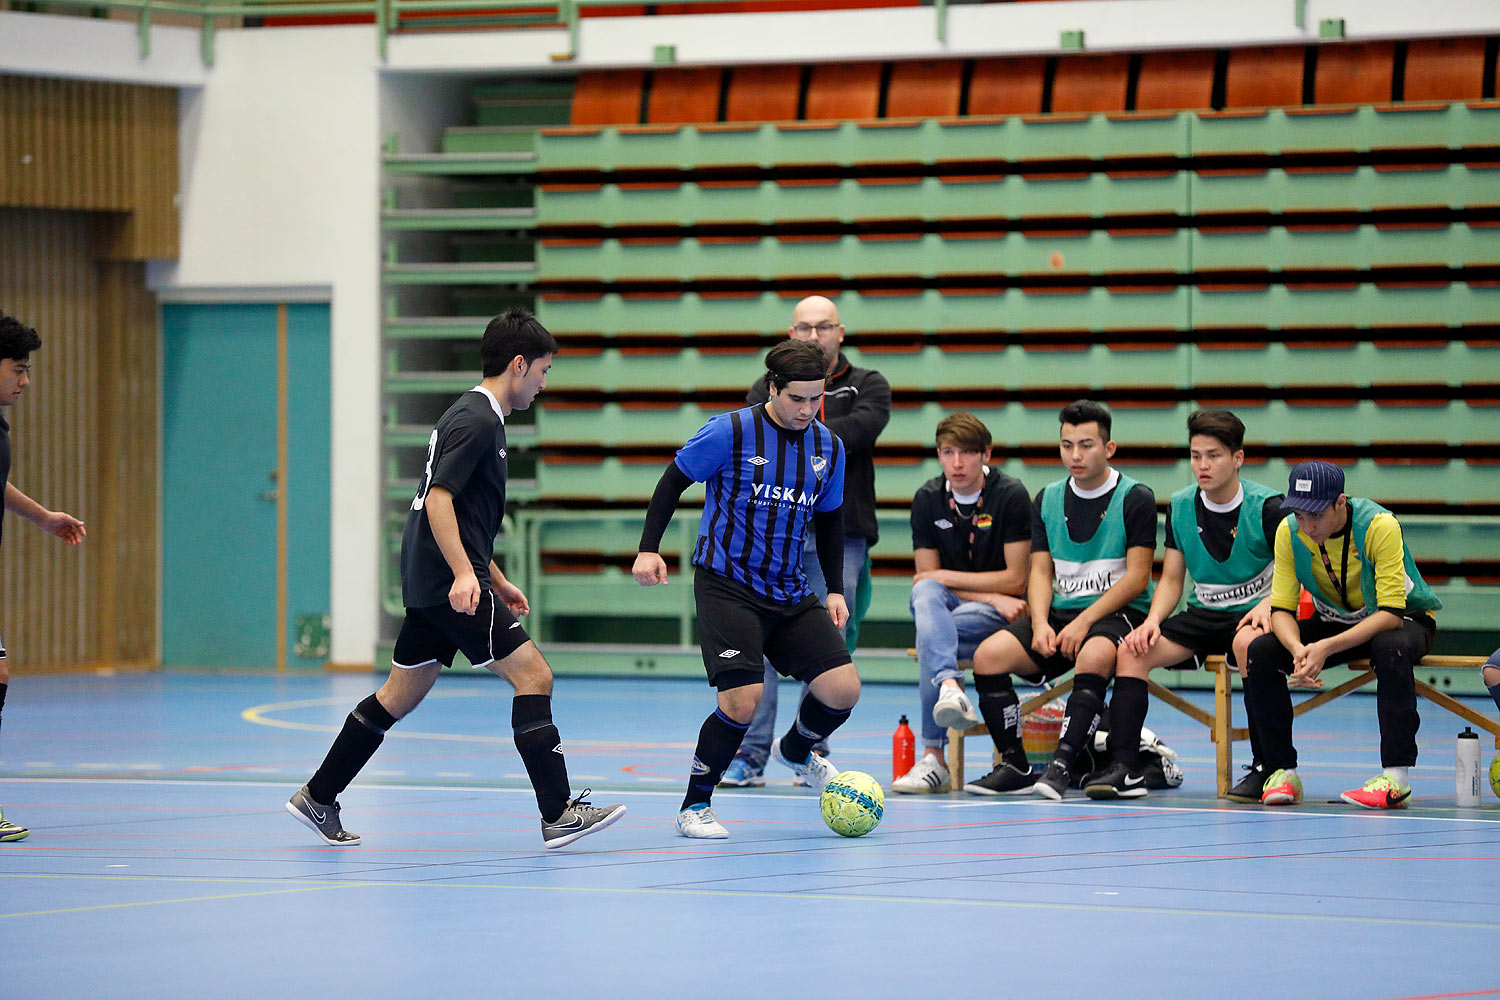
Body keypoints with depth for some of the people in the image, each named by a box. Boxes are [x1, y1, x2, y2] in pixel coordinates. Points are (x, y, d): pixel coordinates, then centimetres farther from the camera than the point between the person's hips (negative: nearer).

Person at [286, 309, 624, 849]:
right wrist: (463, 573, -30)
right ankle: (559, 814, -14)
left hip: (432, 585, 11)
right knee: (533, 675, -11)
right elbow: (438, 500, -22)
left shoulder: (477, 416, 19)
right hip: (451, 584, -11)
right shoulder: (476, 420, -13)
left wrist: (496, 580, 30)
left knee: (399, 696, 15)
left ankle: (317, 798, 20)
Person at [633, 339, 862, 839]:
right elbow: (673, 480, -1)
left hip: (791, 592, 5)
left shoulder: (828, 447, 4)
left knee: (843, 689, -5)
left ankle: (796, 751, 30)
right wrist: (648, 549, -8)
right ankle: (694, 807, 0)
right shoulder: (730, 432, -12)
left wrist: (835, 589, 13)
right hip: (726, 586, -5)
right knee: (743, 700, -20)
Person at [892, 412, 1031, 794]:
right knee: (925, 593, -35)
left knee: (929, 637, -33)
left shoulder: (1011, 496, -9)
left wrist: (945, 577, -11)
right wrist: (991, 596, -15)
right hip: (947, 606, 3)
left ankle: (934, 757, -33)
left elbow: (1015, 579, -10)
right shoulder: (927, 499, 2)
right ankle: (950, 688, -58)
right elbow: (926, 580, -1)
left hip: (999, 616, -3)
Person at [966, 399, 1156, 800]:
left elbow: (1137, 576, -8)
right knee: (988, 655, -20)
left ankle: (1061, 766, -42)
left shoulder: (1135, 498, -2)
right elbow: (1041, 572, 9)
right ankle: (1015, 766, -15)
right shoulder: (1047, 500, 13)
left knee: (1093, 657, -40)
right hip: (1060, 613, 5)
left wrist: (1085, 622, -17)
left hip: (1118, 613, -5)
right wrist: (1041, 625, -11)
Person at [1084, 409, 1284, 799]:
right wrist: (1153, 620, -8)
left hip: (1250, 614, -5)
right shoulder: (1180, 506, 5)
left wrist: (1268, 605, -29)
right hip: (1201, 615, 5)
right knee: (1132, 650, -17)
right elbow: (1171, 579, 11)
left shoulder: (1266, 508, -10)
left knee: (1247, 642, -40)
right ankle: (1125, 768, -19)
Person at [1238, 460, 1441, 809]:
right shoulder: (1289, 532, -16)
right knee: (1261, 652, -19)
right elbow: (1281, 608, -14)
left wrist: (1327, 648, -44)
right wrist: (1298, 648, -38)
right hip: (1335, 619, 4)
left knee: (1391, 649, -40)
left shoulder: (1379, 526, -30)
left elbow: (1391, 613, -33)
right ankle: (1279, 770, -11)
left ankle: (1396, 777, -37)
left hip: (1405, 617, -4)